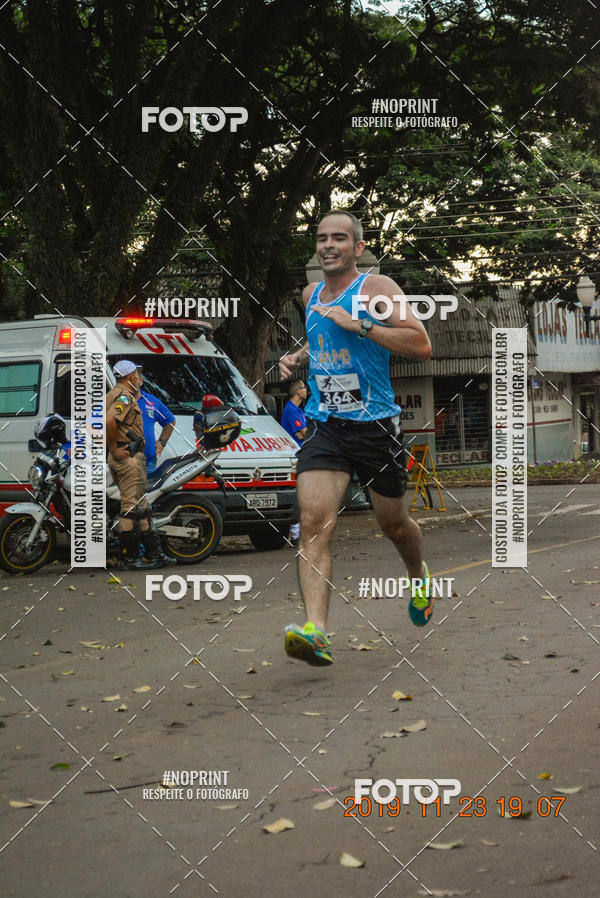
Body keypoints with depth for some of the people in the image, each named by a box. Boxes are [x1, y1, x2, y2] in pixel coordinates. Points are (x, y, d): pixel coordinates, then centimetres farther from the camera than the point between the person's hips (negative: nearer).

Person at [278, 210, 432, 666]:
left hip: (376, 424, -3)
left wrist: (358, 324, -22)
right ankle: (316, 632, -25)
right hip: (324, 426, 3)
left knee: (394, 524, 14)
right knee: (314, 521, -17)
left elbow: (421, 346, -17)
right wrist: (298, 356, 12)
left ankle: (420, 577, 49)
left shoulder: (376, 288, -7)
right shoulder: (311, 295, 12)